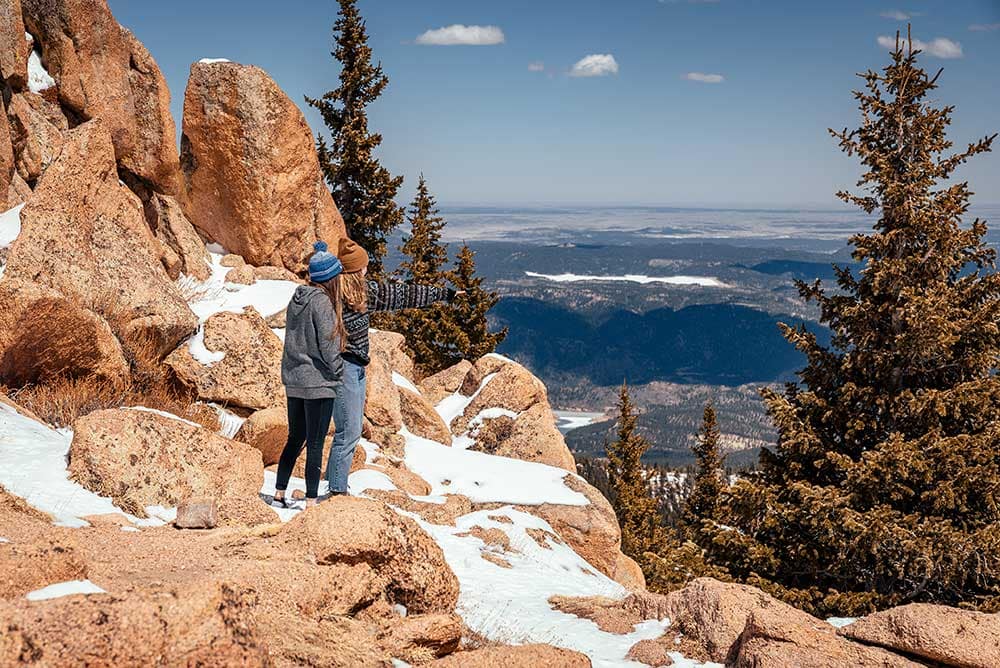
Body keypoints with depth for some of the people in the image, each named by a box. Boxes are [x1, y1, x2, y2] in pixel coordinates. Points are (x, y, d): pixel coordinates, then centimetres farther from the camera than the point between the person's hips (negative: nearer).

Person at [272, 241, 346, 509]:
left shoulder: (297, 299, 8)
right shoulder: (322, 302, -15)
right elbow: (328, 345, -15)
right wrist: (338, 372, -3)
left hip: (293, 379, 8)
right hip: (318, 382, -8)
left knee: (295, 439, 18)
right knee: (315, 444, 0)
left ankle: (279, 494, 22)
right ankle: (311, 501, 4)